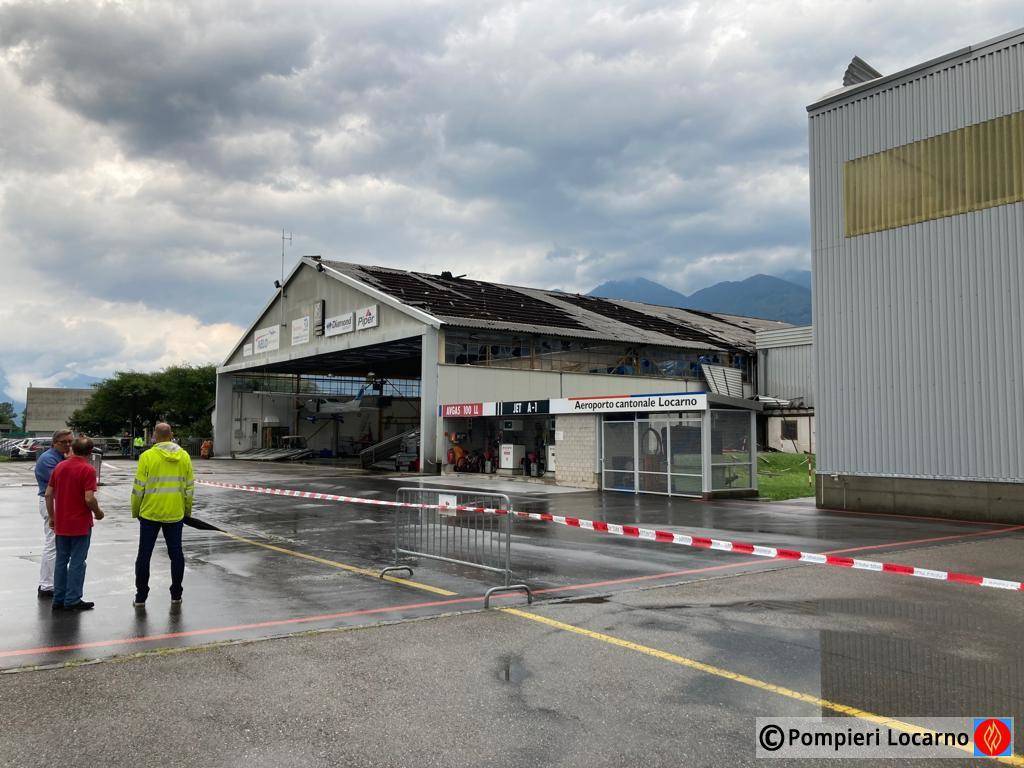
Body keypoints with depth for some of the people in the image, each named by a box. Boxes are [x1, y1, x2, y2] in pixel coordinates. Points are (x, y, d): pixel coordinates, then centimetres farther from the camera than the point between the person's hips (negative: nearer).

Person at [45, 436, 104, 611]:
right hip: (80, 524, -6)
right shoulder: (87, 469, -15)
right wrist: (98, 512, -3)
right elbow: (89, 498, -21)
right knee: (77, 562, 2)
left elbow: (48, 494, 7)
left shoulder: (59, 467, 5)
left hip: (60, 524, 6)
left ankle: (59, 599, 19)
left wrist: (51, 516, 16)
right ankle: (72, 600, 6)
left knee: (61, 561, 14)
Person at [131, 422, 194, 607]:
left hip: (150, 514, -2)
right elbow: (190, 488, 4)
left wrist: (135, 511, 7)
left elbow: (138, 488, -7)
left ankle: (141, 596, 15)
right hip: (175, 515, 2)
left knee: (144, 554, 9)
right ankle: (176, 595, 17)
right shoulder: (184, 457, 0)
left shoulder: (147, 456, -9)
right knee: (176, 553, 11)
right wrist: (187, 511, 17)